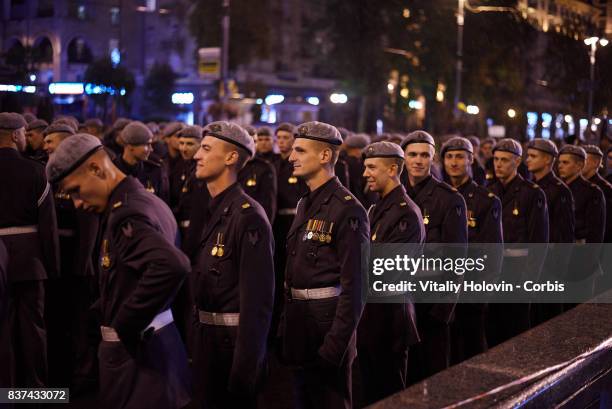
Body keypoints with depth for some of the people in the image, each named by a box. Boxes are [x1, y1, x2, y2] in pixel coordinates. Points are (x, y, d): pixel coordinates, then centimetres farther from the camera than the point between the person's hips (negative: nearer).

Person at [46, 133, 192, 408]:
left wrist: (125, 326, -25)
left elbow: (172, 267, -38)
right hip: (154, 341, 10)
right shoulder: (145, 200, 8)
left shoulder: (126, 214, -21)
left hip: (134, 350, -10)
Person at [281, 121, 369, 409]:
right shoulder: (305, 204, 12)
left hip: (327, 320, -8)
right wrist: (286, 326, 15)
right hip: (299, 319, 9)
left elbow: (353, 285, -20)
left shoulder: (347, 209, -16)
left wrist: (335, 345, -22)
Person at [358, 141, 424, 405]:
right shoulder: (376, 209, 14)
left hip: (389, 316, -9)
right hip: (370, 313, 9)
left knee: (390, 393, 3)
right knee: (371, 390, 17)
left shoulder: (406, 213, -16)